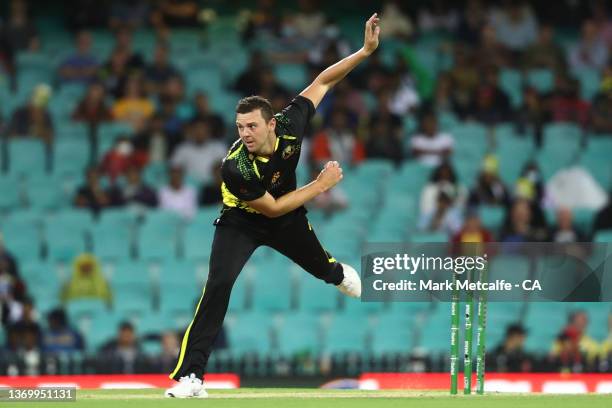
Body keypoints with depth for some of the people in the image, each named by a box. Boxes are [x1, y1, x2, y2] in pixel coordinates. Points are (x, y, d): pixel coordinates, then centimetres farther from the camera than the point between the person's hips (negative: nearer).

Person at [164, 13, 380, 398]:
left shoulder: (289, 125, -29)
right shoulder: (235, 168, -38)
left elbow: (322, 82, -17)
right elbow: (272, 208, -25)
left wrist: (365, 51, -25)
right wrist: (321, 185, -23)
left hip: (287, 218, 5)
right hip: (242, 222, -5)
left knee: (322, 266, 26)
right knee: (219, 285, -24)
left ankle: (342, 275, 69)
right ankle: (191, 377, -24)